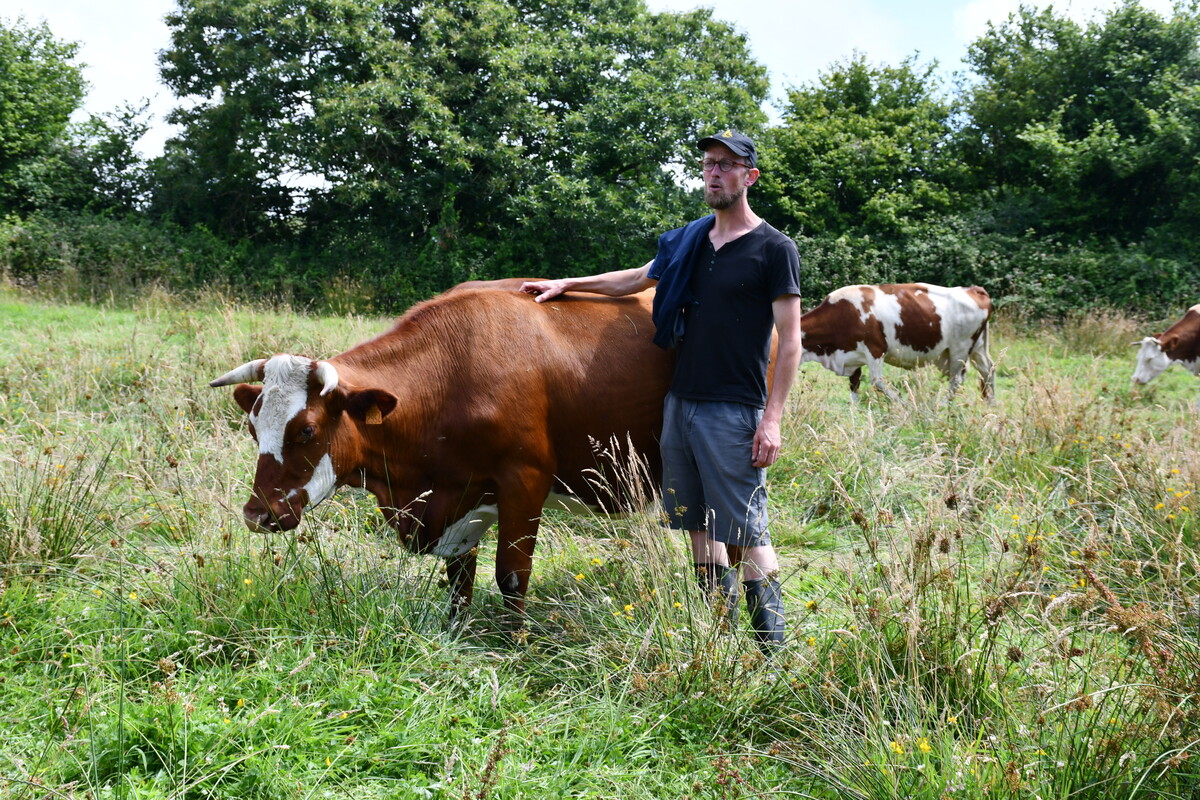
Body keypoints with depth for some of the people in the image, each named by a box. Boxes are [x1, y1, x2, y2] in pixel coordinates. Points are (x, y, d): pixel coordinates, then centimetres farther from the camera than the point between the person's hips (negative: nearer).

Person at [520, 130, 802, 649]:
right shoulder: (690, 242, 13)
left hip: (733, 411, -7)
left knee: (747, 533, -6)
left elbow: (790, 340, -8)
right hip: (680, 401, 7)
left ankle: (772, 651, 1)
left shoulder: (774, 249, -5)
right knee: (699, 524, 11)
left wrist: (772, 420, -14)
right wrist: (566, 284, 26)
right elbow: (636, 279, 29)